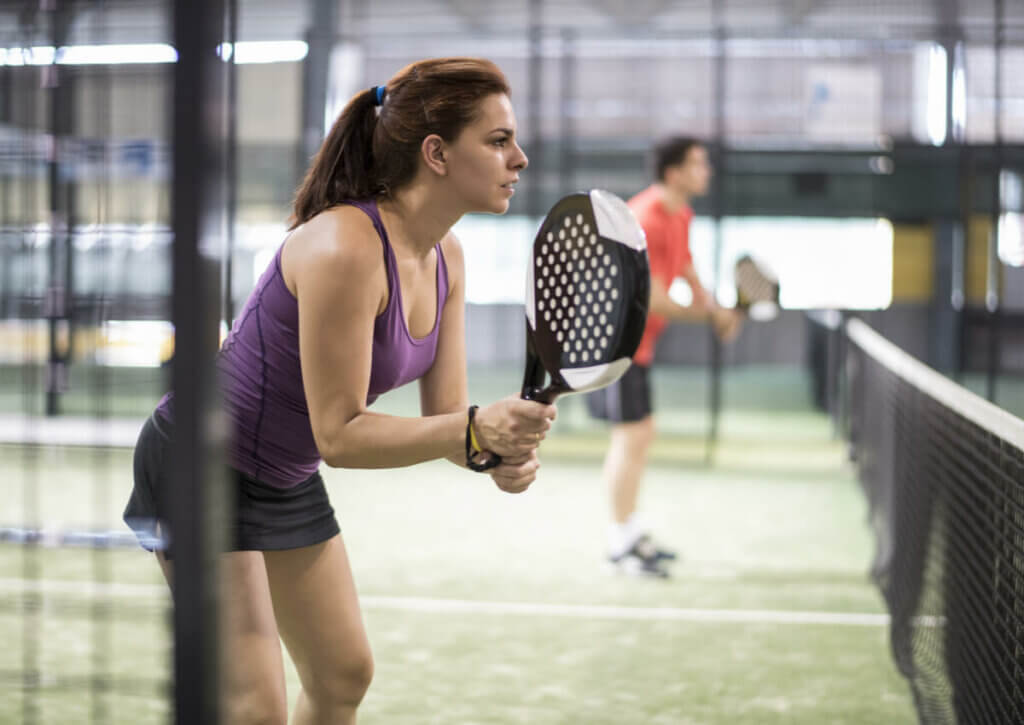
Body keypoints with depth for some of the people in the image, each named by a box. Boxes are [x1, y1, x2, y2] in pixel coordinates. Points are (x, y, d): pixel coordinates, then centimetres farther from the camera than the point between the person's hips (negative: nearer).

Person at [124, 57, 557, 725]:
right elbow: (338, 434, -29)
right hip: (201, 465, -9)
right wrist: (476, 429, -39)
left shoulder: (445, 258, -3)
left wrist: (499, 449, -25)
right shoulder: (344, 247, -30)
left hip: (287, 479, 9)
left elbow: (444, 416, -3)